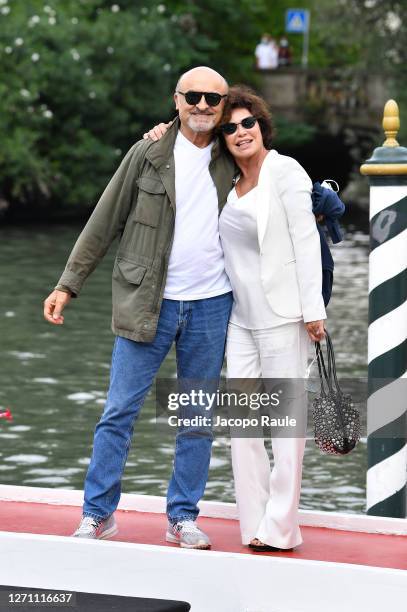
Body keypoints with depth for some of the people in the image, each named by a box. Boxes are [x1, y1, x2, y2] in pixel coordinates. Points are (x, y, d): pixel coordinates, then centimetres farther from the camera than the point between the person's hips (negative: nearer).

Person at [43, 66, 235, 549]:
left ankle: (183, 517, 16)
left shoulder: (232, 162, 5)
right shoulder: (149, 154, -2)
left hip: (210, 305, 2)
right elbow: (105, 221, 0)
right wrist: (68, 284, -3)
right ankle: (99, 512, 8)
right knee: (119, 411, -1)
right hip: (147, 304, -2)